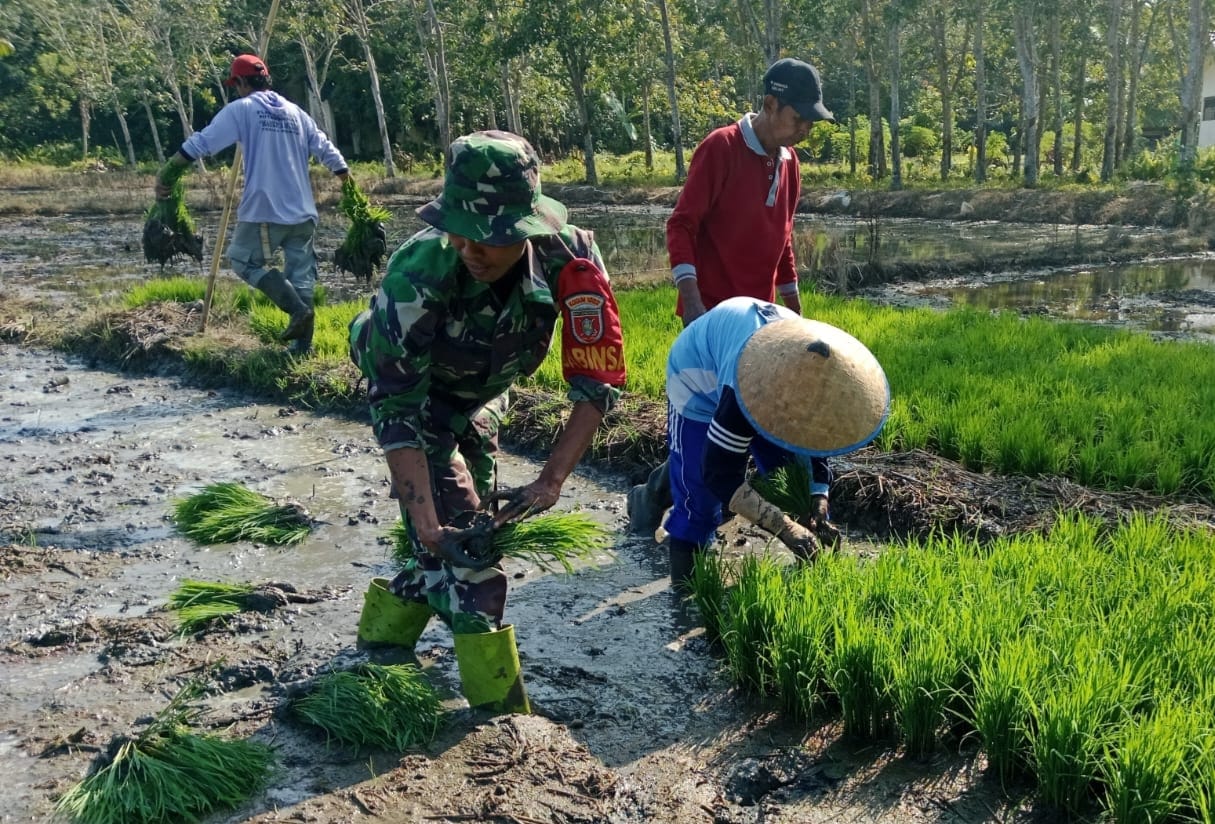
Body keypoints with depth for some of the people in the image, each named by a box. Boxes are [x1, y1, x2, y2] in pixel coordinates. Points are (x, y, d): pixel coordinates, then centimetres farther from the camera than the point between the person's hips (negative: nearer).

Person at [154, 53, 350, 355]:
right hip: (303, 211, 6)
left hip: (264, 209, -6)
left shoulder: (241, 109, -1)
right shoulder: (295, 112, 15)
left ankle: (297, 308, -7)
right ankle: (303, 345, 9)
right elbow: (326, 149, 17)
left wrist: (167, 173, -3)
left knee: (245, 261, 9)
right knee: (302, 274, 9)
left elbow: (202, 142, -6)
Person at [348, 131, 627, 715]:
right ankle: (501, 713, -2)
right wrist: (428, 524, -39)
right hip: (412, 391, -4)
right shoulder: (416, 275, -41)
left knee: (472, 527, 14)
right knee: (460, 540, -14)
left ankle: (380, 638, 39)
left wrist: (551, 480, -34)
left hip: (481, 394, 5)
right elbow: (397, 413, -34)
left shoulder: (570, 257, -33)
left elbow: (597, 382, -26)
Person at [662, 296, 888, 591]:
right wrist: (784, 527, -44)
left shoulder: (814, 370, -25)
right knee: (698, 497, -13)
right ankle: (686, 587, 1)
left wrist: (819, 499, -21)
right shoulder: (747, 383, -46)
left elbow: (816, 435, -7)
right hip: (699, 379, -5)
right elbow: (719, 474, -43)